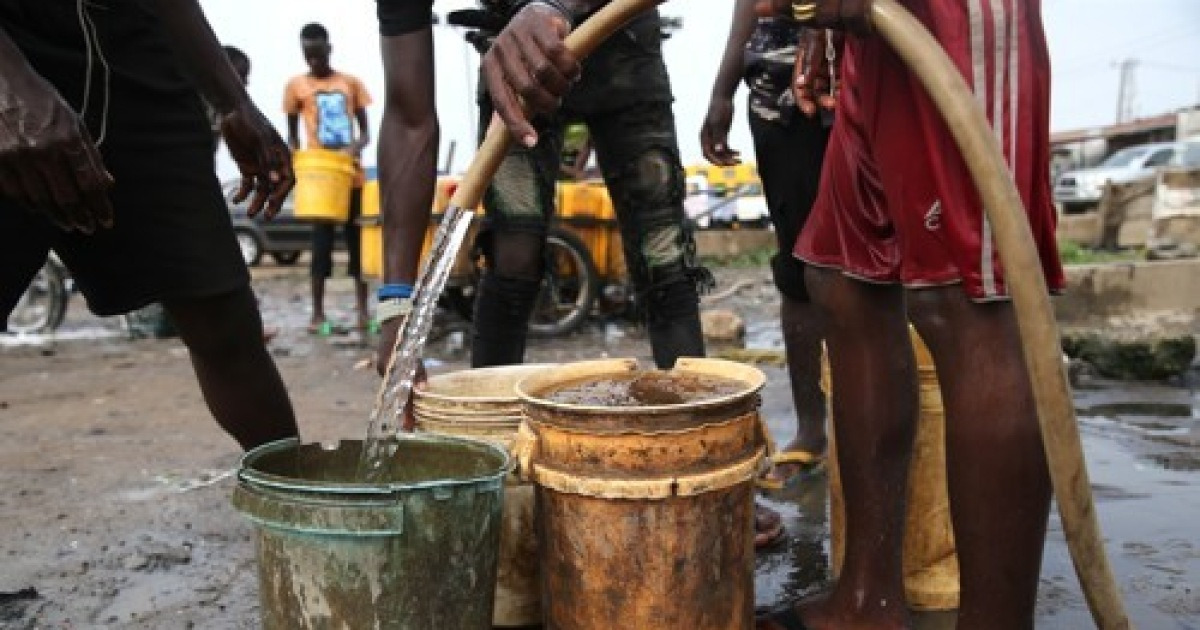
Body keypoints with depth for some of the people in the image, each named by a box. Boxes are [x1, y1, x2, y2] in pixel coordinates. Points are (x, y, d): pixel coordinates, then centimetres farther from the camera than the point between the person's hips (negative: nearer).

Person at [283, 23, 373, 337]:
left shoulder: (351, 82, 8)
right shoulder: (296, 86, 5)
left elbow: (365, 130, 9)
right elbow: (292, 135, 9)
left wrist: (357, 145, -13)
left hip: (352, 174, 2)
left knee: (358, 240, 4)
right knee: (322, 242, 0)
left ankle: (363, 311, 9)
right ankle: (318, 313, 7)